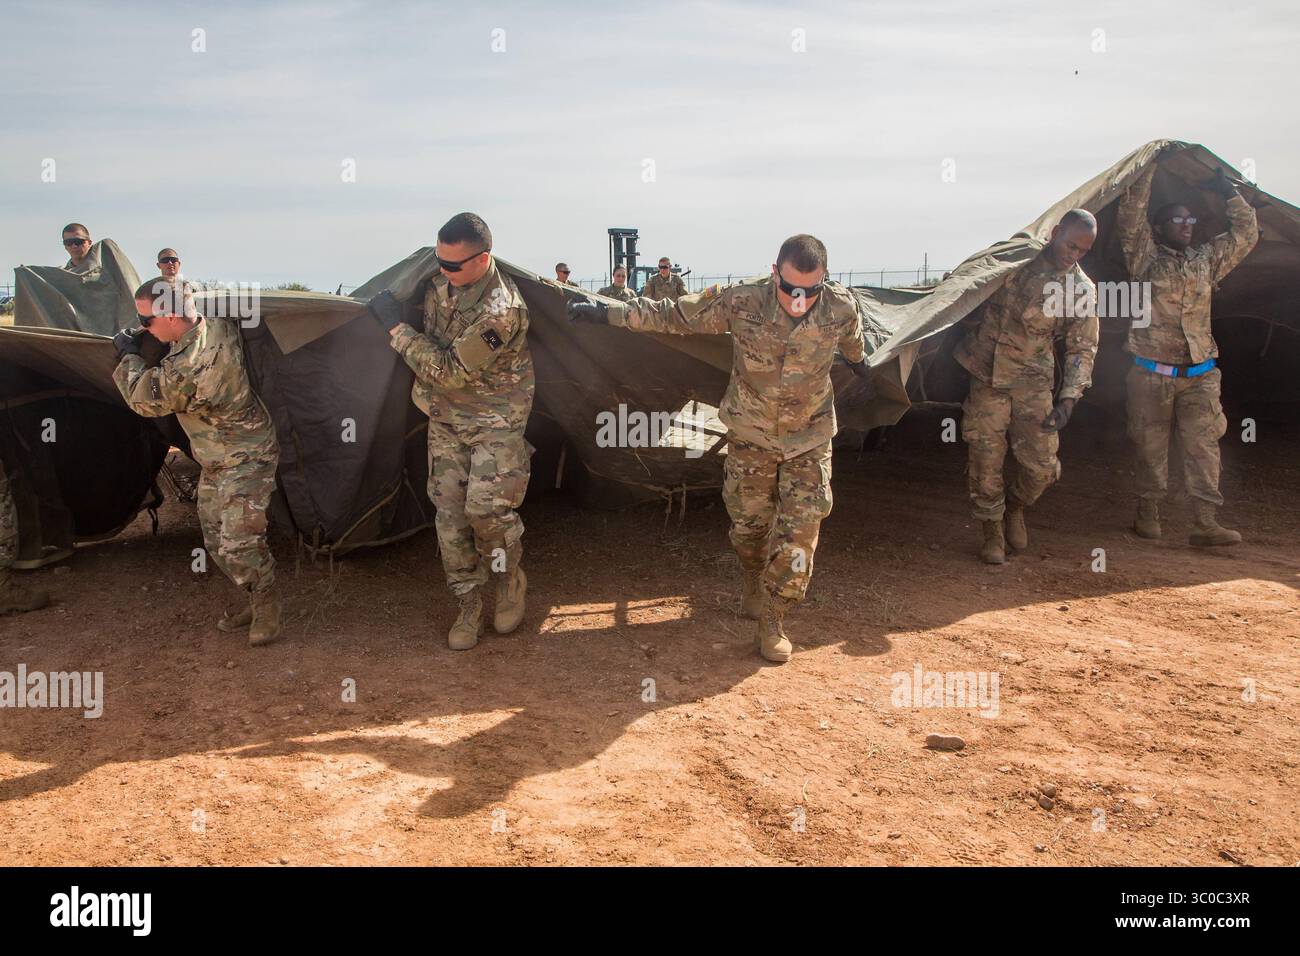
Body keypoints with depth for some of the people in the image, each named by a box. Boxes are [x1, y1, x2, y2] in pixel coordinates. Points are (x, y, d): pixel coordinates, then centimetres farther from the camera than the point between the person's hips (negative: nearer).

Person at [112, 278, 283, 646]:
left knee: (239, 544, -11)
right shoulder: (218, 325, -9)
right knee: (216, 542, 13)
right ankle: (257, 601, 26)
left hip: (245, 459, -10)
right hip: (216, 462, 10)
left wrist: (129, 356, 0)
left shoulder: (186, 369, -34)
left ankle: (268, 614, 7)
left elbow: (144, 399, -15)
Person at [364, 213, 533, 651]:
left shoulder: (501, 309, -29)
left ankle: (511, 582, 13)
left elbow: (450, 371, -27)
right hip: (446, 417, 6)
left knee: (485, 507, -16)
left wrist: (396, 327, -22)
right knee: (449, 512, 3)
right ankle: (469, 606, 16)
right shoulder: (439, 282, -4)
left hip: (496, 419, -6)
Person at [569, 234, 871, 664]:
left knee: (800, 525, -5)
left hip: (809, 436, 1)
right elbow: (672, 314, -13)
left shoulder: (841, 308, -19)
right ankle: (751, 582, 42)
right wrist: (605, 312, -14)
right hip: (750, 432, 0)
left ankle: (772, 620, 9)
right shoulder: (740, 301, -24)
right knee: (749, 518, 10)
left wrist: (860, 365, 30)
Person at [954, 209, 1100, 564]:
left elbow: (1083, 348, 4)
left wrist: (1068, 399, -5)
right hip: (987, 374, -1)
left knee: (1042, 465, -3)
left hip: (1033, 381, 1)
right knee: (985, 460, 0)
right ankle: (992, 532, 18)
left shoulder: (1083, 290, 1)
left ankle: (1016, 507, 29)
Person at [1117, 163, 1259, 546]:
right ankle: (1148, 514, 17)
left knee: (1203, 445, -5)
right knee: (1151, 446, 5)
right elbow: (1129, 222, -9)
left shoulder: (1207, 259, 15)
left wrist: (1229, 192, 16)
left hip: (1199, 375, 3)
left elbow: (1246, 234, 19)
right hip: (1151, 375, -3)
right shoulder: (1147, 257, 3)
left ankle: (1206, 523, -7)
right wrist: (1147, 173, -6)